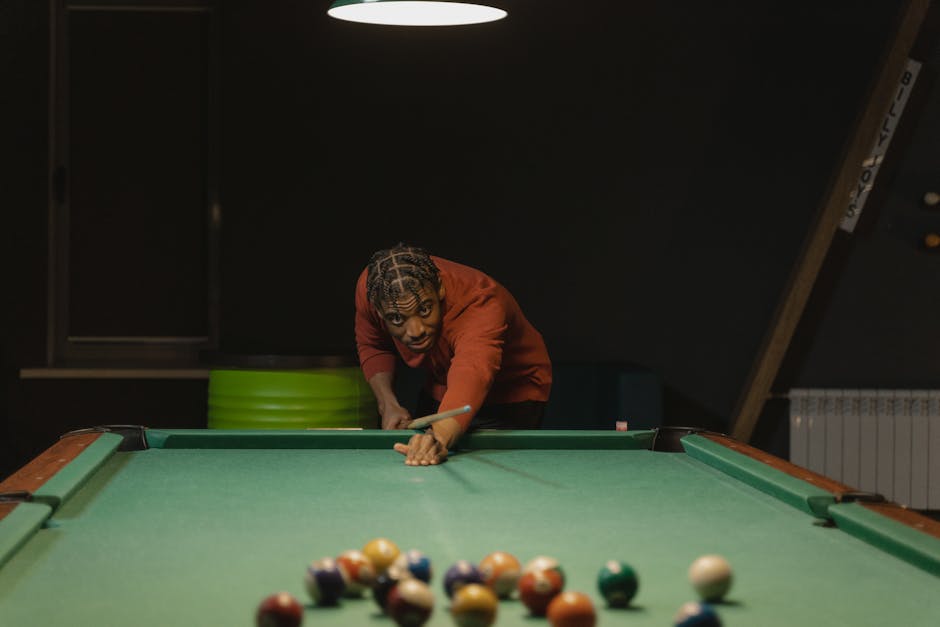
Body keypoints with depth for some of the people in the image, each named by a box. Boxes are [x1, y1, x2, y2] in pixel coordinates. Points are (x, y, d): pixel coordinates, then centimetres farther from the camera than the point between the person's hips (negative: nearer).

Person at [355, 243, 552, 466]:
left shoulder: (479, 304, -42)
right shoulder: (370, 286, -24)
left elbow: (471, 375, -62)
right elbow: (372, 347, -1)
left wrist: (440, 437, -81)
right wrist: (387, 404, -19)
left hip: (512, 397, -5)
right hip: (437, 393, 5)